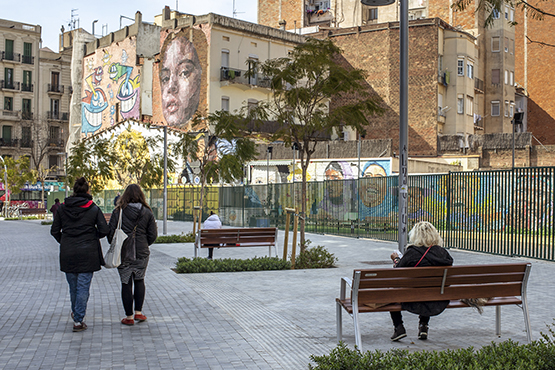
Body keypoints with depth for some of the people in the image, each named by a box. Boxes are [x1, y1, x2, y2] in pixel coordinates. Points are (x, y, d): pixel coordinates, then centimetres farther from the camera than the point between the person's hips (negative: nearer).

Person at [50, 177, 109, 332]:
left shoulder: (62, 208, 2)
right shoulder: (93, 208, -5)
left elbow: (54, 231, 3)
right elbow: (104, 230, -8)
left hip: (67, 254, 3)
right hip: (87, 253, -3)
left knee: (73, 285, 18)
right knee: (83, 286, 1)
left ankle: (75, 313, 37)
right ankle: (78, 320, 0)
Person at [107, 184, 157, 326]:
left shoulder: (118, 211, -7)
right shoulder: (147, 213, -2)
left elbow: (111, 232, -6)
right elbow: (153, 235, 0)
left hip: (124, 253, -2)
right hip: (142, 253, 2)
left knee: (126, 283, 6)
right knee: (139, 280, 18)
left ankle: (129, 317, 11)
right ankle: (138, 312, 16)